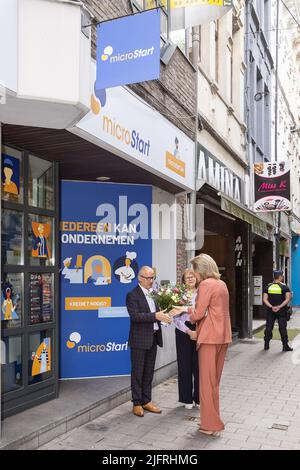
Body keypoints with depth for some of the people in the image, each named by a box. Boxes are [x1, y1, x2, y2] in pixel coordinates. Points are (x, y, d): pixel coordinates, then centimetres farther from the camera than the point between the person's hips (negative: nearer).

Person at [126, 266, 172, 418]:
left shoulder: (153, 293, 12)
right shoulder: (132, 295, -11)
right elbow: (135, 316, -22)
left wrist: (163, 315, -2)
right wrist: (155, 316, -29)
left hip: (153, 338, 7)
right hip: (140, 340, -7)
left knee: (149, 372, 15)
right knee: (138, 372, 3)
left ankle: (147, 401, 26)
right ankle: (137, 404, 14)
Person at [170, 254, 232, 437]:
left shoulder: (206, 284, -13)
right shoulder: (222, 284, 12)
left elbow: (199, 313, -14)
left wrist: (185, 310, 5)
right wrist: (187, 309, 14)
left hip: (210, 337, -8)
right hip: (223, 336, 8)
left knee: (207, 381, 2)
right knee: (215, 380, 17)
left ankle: (211, 425, 9)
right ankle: (214, 420, 26)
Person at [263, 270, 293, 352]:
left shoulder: (268, 287, 2)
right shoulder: (284, 287, -8)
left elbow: (265, 299, -4)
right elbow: (288, 299, -17)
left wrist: (271, 307, -11)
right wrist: (279, 307, -19)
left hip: (270, 311, 3)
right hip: (281, 311, -3)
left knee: (268, 327, 9)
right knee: (282, 328, 4)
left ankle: (266, 345, 13)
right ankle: (285, 346, 9)